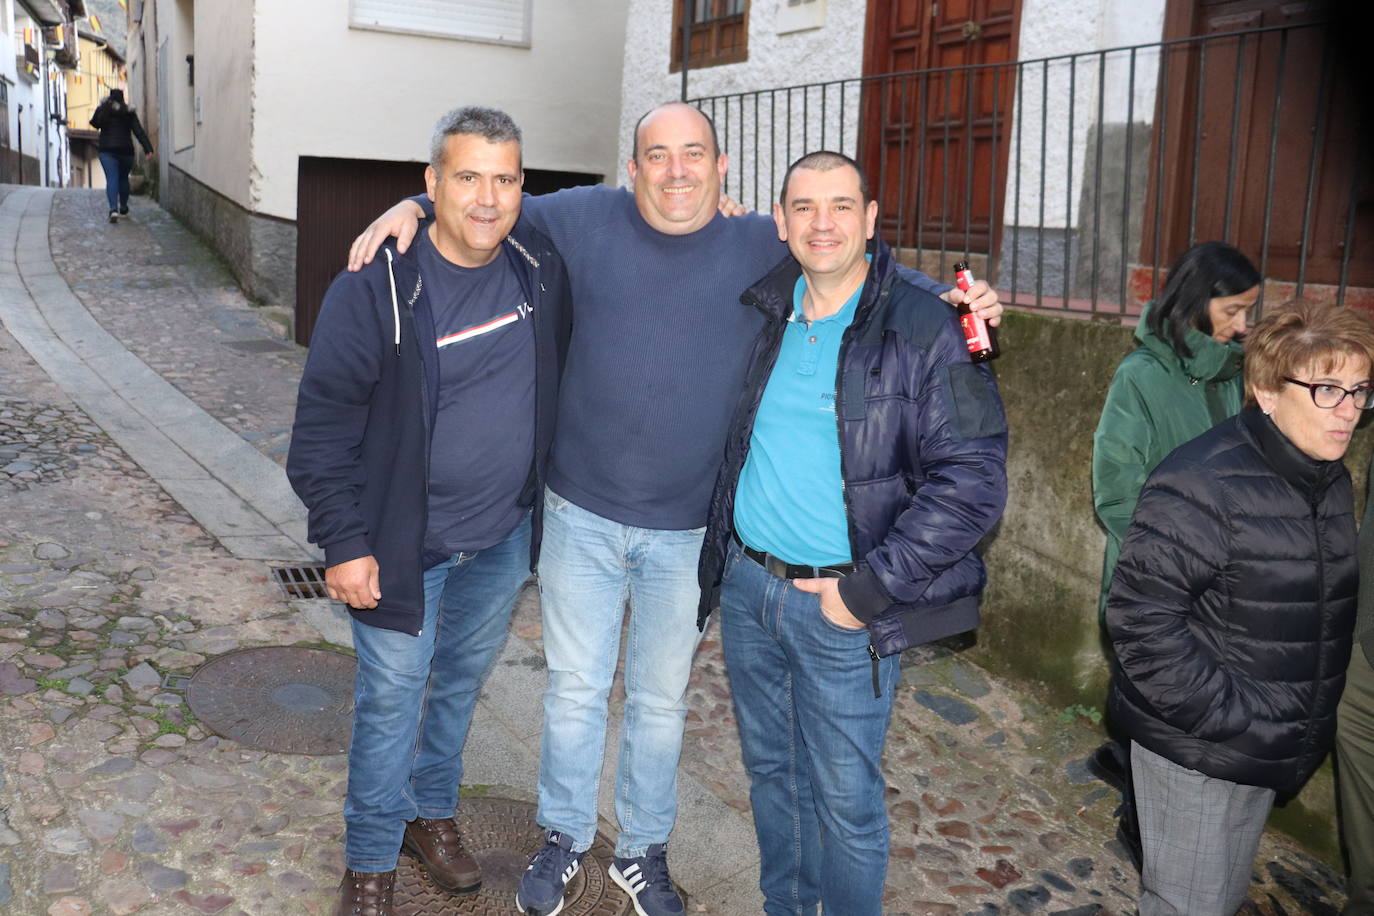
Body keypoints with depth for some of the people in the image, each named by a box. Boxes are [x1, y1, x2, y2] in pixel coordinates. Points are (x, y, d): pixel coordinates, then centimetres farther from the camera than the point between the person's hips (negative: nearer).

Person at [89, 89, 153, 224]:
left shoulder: (102, 110, 1)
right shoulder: (129, 113, 0)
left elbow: (94, 124, 17)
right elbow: (139, 131, -8)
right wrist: (148, 149, -14)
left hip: (107, 151, -1)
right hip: (126, 151, 1)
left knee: (111, 179, -7)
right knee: (123, 178, 17)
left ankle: (113, 209, -25)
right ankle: (123, 208, 26)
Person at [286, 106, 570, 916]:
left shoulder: (542, 266, -6)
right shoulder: (375, 288, -19)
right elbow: (323, 426, -14)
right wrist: (344, 544, -16)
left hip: (506, 536, 5)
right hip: (405, 543, -4)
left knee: (463, 679, 21)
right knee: (392, 698, 8)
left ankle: (432, 811, 45)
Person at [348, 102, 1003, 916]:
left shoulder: (764, 248, -5)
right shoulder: (587, 220, -4)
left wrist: (947, 296, -15)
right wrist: (413, 207, -7)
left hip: (687, 534, 0)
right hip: (581, 518, 0)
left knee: (662, 701, 17)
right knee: (575, 689, 15)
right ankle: (565, 839, 38)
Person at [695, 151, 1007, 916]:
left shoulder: (927, 330, -12)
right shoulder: (761, 312, 4)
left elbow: (973, 480, -16)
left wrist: (869, 588, -17)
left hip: (842, 604, -5)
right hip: (746, 585, 5)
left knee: (845, 795, 7)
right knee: (770, 769, 20)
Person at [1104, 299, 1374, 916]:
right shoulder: (1202, 483, -23)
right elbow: (1141, 617, -25)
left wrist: (1307, 725, 10)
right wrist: (1228, 716, -23)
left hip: (1270, 751, 8)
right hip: (1195, 750, -8)